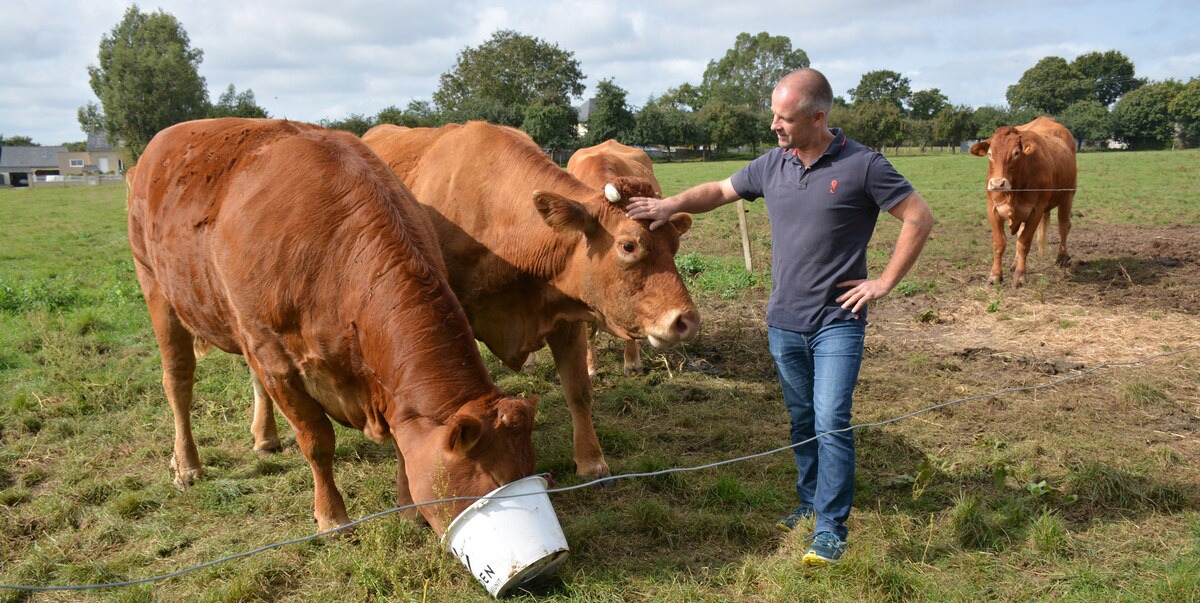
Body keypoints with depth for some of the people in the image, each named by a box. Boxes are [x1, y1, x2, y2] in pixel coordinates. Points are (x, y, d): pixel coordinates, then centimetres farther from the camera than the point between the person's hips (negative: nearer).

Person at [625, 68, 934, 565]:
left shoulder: (862, 165, -11)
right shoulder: (772, 165, 4)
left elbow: (919, 218, -7)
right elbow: (719, 192, 17)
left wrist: (884, 282, -9)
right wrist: (672, 204, 1)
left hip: (838, 322, -5)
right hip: (784, 321, 5)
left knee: (831, 422, -8)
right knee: (801, 420, 16)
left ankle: (830, 529, 3)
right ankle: (810, 502, 33)